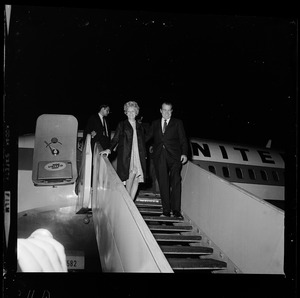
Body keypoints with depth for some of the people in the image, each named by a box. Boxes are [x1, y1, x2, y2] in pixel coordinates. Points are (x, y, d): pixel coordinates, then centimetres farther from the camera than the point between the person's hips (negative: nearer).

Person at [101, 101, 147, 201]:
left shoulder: (140, 126, 18)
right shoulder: (122, 125, 9)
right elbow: (116, 138, 2)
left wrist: (144, 155, 12)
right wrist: (109, 149, -12)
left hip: (138, 155, 4)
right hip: (126, 155, -4)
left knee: (137, 178, -5)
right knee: (132, 172, -21)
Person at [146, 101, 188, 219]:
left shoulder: (177, 123, 10)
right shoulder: (155, 124, 17)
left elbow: (183, 140, 5)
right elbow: (147, 137, 16)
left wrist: (184, 153, -8)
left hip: (174, 157, -2)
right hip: (159, 157, 2)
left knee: (175, 182, -8)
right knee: (163, 184, 0)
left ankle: (176, 210, -7)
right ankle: (166, 210, 4)